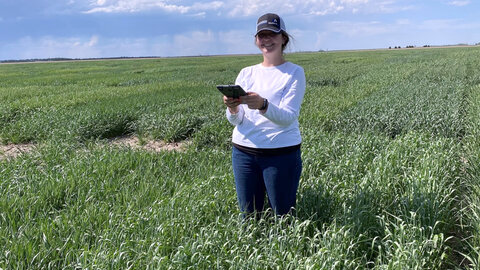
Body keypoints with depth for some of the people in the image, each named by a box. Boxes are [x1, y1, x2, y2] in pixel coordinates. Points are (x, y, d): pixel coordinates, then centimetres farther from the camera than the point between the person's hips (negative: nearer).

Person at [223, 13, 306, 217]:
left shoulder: (294, 72, -2)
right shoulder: (246, 73, 9)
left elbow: (288, 118, -14)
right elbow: (235, 120, 3)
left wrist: (263, 105, -32)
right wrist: (232, 109, -20)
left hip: (281, 153, -3)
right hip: (243, 151, 4)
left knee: (283, 216, 6)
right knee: (249, 216, 11)